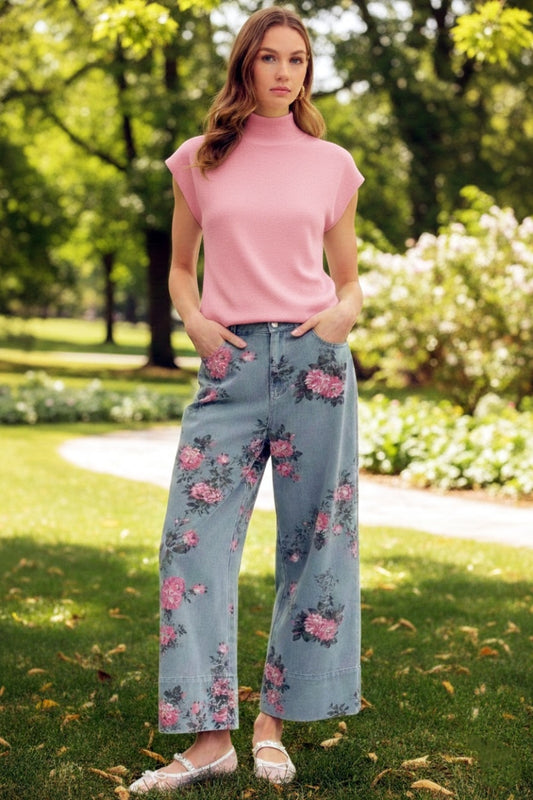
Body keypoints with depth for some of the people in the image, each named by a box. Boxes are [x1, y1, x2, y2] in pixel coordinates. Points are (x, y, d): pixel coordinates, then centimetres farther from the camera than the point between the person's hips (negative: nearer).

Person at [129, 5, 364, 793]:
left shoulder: (332, 165, 10)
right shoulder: (199, 161, 9)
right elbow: (180, 266, 18)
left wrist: (344, 315, -6)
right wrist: (192, 318, -1)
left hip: (314, 360, 0)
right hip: (229, 365, 0)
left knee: (313, 541, 2)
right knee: (195, 536, -8)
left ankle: (273, 724, 15)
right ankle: (209, 735, 0)